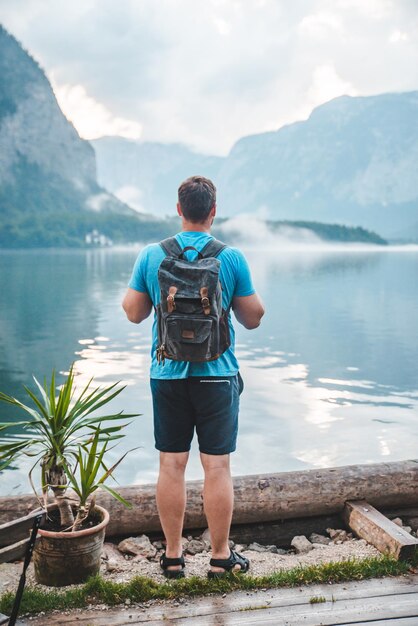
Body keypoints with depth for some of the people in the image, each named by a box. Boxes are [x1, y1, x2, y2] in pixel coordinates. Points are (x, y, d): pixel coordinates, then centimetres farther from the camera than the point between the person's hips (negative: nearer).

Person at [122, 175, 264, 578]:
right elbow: (253, 318, 0)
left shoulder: (151, 255, -3)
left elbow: (133, 313, 4)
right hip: (216, 375, -1)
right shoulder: (232, 258, -7)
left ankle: (173, 555, 20)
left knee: (171, 465, 9)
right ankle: (220, 556, 16)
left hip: (167, 374, 2)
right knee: (217, 467, 6)